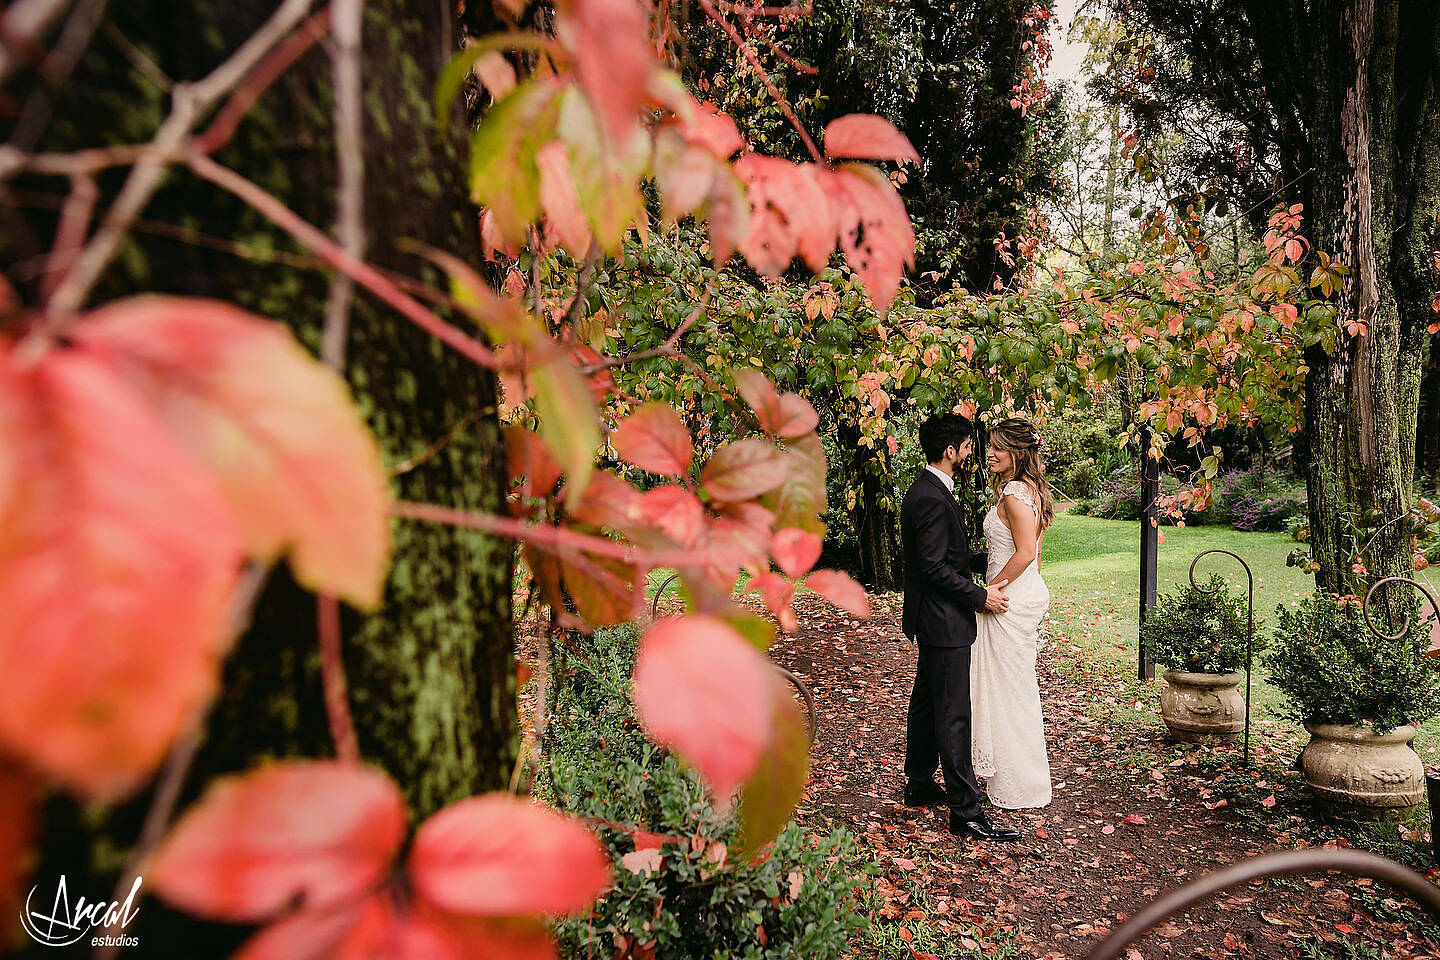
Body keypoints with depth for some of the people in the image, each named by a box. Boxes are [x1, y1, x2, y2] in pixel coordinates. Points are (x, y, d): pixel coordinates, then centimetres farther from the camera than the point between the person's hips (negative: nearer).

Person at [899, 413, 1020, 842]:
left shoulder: (927, 489, 12)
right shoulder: (933, 498, -22)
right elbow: (935, 568, -24)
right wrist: (980, 596, -15)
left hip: (933, 618, 11)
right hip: (944, 621, -11)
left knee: (926, 703, 19)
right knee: (953, 716, -5)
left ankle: (919, 786, 32)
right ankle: (965, 812, 2)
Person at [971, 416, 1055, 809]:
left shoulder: (1014, 494, -19)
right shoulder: (1029, 489, 11)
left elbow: (1025, 553, -25)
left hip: (1011, 599, -10)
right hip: (1027, 592, 10)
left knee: (1010, 687, 1)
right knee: (1018, 686, 17)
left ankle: (1018, 785, 14)